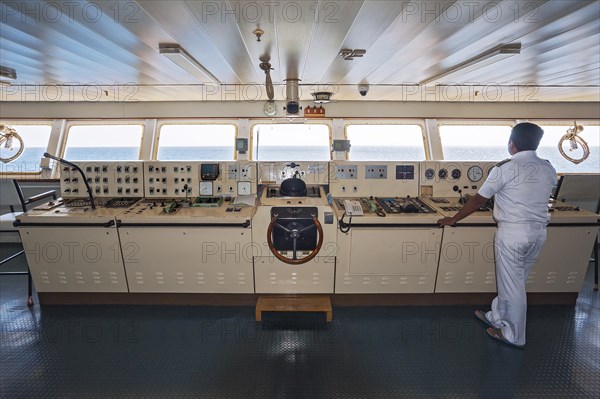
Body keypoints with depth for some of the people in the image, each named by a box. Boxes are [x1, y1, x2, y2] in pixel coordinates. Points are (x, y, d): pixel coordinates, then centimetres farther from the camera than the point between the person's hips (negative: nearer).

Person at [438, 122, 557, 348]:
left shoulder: (505, 169, -14)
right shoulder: (548, 169, 5)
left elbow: (478, 200, -12)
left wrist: (452, 220, -2)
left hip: (513, 233, -7)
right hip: (539, 232, 7)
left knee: (512, 286, 7)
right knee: (514, 281, 19)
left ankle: (514, 336, 23)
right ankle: (496, 318, 37)